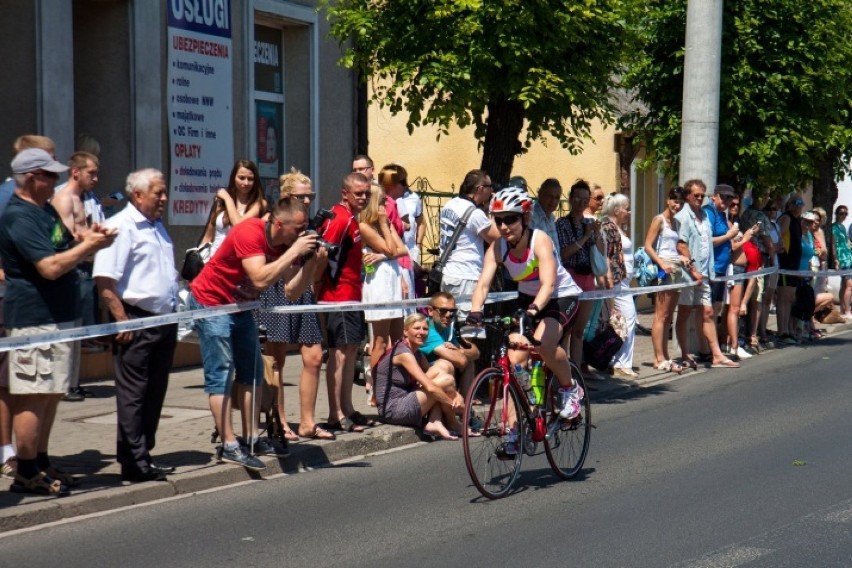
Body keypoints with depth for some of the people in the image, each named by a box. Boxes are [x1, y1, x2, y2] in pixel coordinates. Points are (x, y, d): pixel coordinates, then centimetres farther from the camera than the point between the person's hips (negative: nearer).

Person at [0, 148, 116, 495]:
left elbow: (63, 249, 25)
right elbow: (50, 267, -22)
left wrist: (86, 239, 6)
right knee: (33, 397, -6)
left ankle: (41, 464, 22)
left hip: (60, 316, 10)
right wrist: (90, 245, -15)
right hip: (34, 320, -10)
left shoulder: (46, 211, 16)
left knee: (51, 396, 13)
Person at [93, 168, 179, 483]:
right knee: (133, 395, -3)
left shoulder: (157, 226, 17)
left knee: (155, 392, 13)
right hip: (137, 321, -9)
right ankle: (135, 462, 1)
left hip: (164, 320, 9)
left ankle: (142, 454, 22)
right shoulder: (121, 226, -12)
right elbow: (104, 279, -19)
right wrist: (122, 321, -21)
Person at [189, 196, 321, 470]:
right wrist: (295, 252, -34)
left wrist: (311, 262, -21)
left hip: (240, 306, 9)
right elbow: (260, 279, -40)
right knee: (221, 373, -10)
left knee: (252, 371, 9)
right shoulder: (249, 233, -28)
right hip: (210, 302, -9)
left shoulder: (287, 244, -6)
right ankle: (229, 445, -11)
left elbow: (292, 292, -8)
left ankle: (252, 438, 15)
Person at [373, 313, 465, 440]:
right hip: (392, 409, -10)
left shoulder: (417, 353, 14)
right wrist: (453, 403, -15)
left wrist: (456, 395, -11)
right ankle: (452, 424, 9)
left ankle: (435, 424, -8)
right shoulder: (404, 353, -16)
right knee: (446, 380, -15)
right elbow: (430, 387, -24)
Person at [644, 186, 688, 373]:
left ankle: (664, 357, 14)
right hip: (664, 270, -8)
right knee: (660, 316, -7)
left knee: (668, 317, 10)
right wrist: (662, 263, -22)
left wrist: (681, 256, 4)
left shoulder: (677, 223, 18)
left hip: (676, 270, 8)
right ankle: (659, 359, -7)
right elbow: (648, 246, -11)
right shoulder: (659, 220, -4)